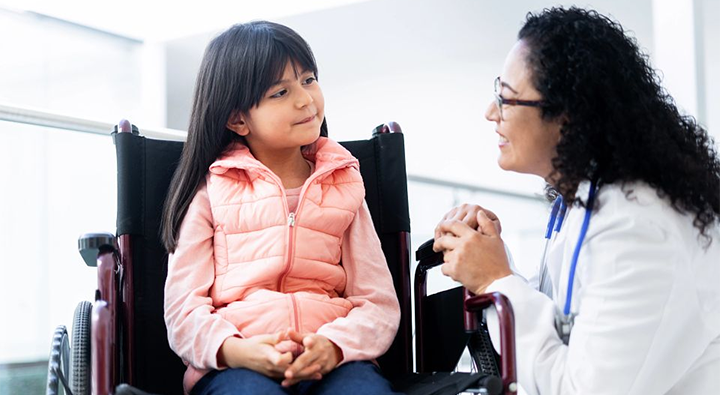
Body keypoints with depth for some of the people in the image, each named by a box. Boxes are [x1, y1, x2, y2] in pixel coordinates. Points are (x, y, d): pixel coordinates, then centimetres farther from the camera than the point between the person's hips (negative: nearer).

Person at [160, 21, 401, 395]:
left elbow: (378, 302, 8)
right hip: (234, 362, -2)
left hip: (331, 359, 2)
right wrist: (235, 350, -17)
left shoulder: (343, 187, 16)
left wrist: (334, 346, -13)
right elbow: (184, 309, 4)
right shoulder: (210, 190, 10)